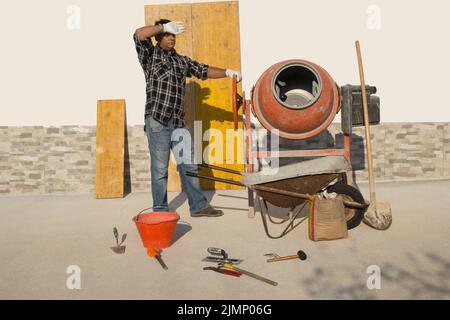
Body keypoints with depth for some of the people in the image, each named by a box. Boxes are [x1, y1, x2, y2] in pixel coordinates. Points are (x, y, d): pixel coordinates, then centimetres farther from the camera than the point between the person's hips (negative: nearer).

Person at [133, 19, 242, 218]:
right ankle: (160, 210, 13)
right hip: (157, 120, -5)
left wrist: (227, 72, 4)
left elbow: (204, 71, 17)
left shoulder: (182, 61, 20)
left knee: (188, 165, 8)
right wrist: (164, 26, -9)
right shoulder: (150, 55, 5)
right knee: (160, 168, 0)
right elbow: (139, 34, -11)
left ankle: (198, 206, 17)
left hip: (178, 122, 5)